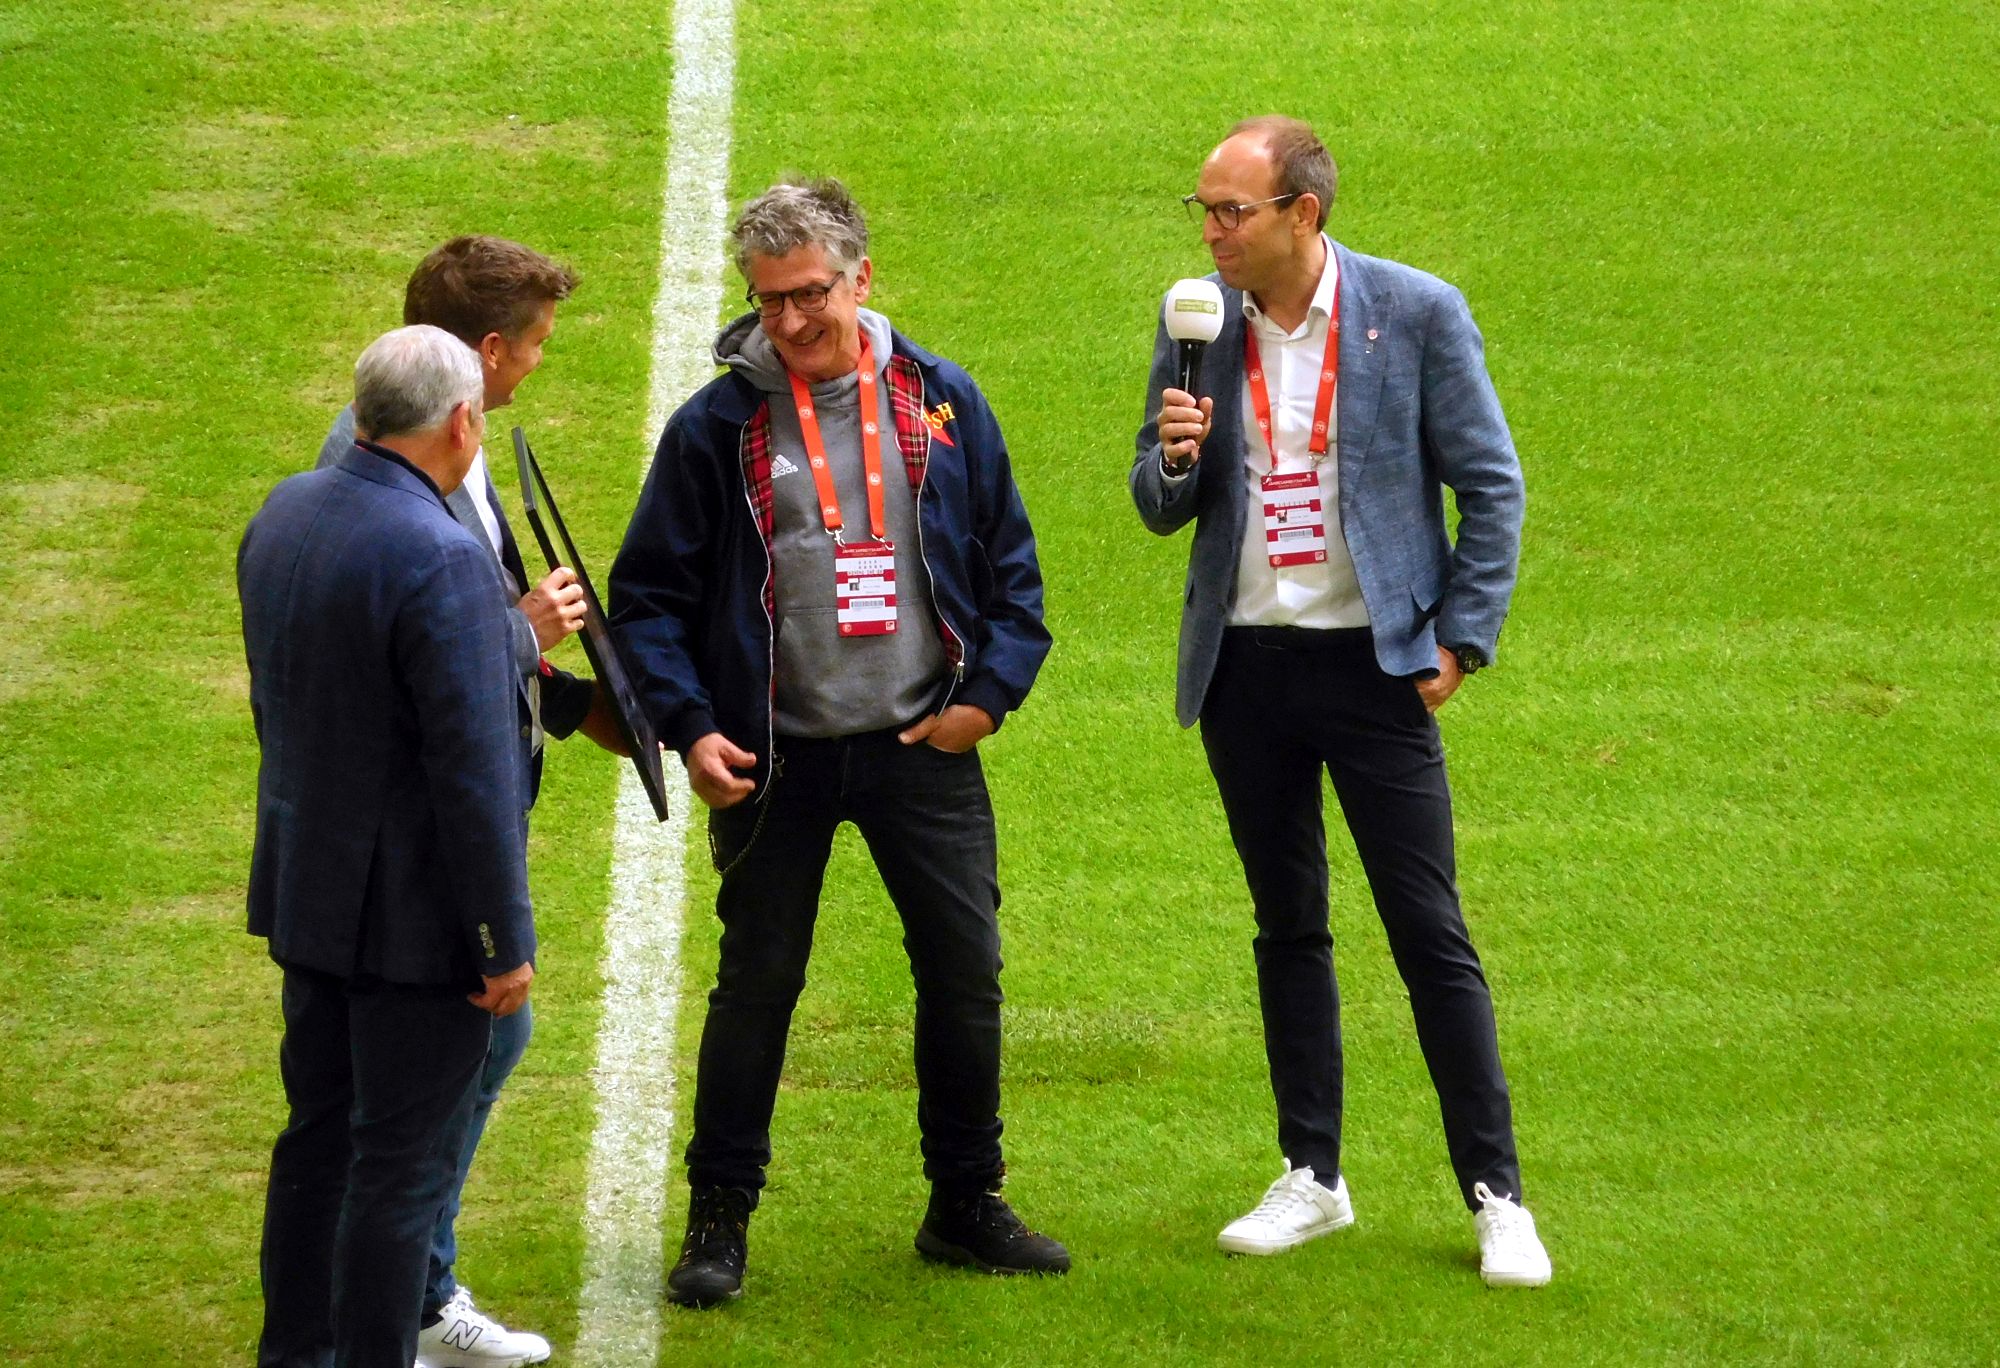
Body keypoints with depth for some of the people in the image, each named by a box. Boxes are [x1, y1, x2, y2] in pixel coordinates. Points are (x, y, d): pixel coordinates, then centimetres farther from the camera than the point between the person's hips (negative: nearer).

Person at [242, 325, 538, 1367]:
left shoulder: (281, 517, 2)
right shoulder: (441, 559, -25)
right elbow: (473, 769, -24)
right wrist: (506, 938, -16)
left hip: (306, 890, 8)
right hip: (414, 914, -8)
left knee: (317, 1135, 20)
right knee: (402, 1164, 2)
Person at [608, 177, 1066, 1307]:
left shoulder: (942, 404, 1)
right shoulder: (716, 428, -5)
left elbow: (1010, 562, 9)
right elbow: (650, 594, -1)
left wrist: (991, 691, -2)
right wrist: (688, 726, -12)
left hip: (925, 749, 2)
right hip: (778, 758, -2)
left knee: (966, 975, 7)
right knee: (757, 986, 5)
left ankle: (966, 1205, 23)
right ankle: (720, 1220, 16)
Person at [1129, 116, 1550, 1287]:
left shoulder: (1417, 313, -7)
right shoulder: (1198, 322, 3)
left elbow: (1491, 485, -1)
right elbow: (1161, 509, 10)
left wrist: (1462, 640, -5)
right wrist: (1173, 458, -13)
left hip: (1373, 663, -4)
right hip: (1246, 665, 4)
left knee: (1432, 933, -3)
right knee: (1289, 928, 11)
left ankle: (1498, 1197, 2)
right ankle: (1312, 1179, 21)